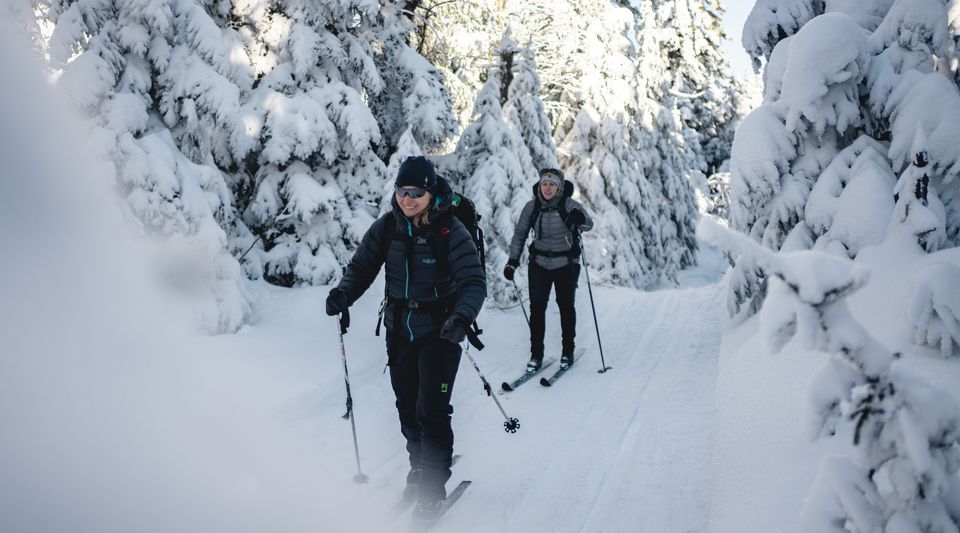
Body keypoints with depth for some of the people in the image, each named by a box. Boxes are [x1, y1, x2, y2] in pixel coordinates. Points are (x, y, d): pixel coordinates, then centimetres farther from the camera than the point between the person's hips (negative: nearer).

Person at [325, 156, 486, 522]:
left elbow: (474, 282, -22)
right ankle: (419, 466, 37)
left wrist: (462, 316, -40)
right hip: (400, 329, 5)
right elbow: (362, 266, 1)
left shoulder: (450, 231, -17)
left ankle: (434, 487, 9)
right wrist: (344, 294, -19)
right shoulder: (387, 227, -4)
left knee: (432, 410, -6)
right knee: (407, 406, 14)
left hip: (438, 330, -4)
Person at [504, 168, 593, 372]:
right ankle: (536, 354, 3)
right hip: (540, 264, 2)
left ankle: (568, 351, 22)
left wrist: (580, 219, -49)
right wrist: (513, 261, -5)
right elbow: (520, 234, 3)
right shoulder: (532, 207, -4)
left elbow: (588, 224, -26)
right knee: (537, 307, -5)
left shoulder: (570, 205, -12)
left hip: (566, 265, -2)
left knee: (566, 306, 6)